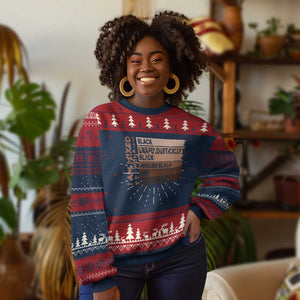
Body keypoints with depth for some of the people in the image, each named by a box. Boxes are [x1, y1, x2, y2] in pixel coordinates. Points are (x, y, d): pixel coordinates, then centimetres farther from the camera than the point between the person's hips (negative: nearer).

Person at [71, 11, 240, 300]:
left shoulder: (193, 128, 0)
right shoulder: (101, 121, -6)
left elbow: (226, 172, 17)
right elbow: (85, 199, -9)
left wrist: (199, 209, -1)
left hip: (180, 258, 3)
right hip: (114, 260, -2)